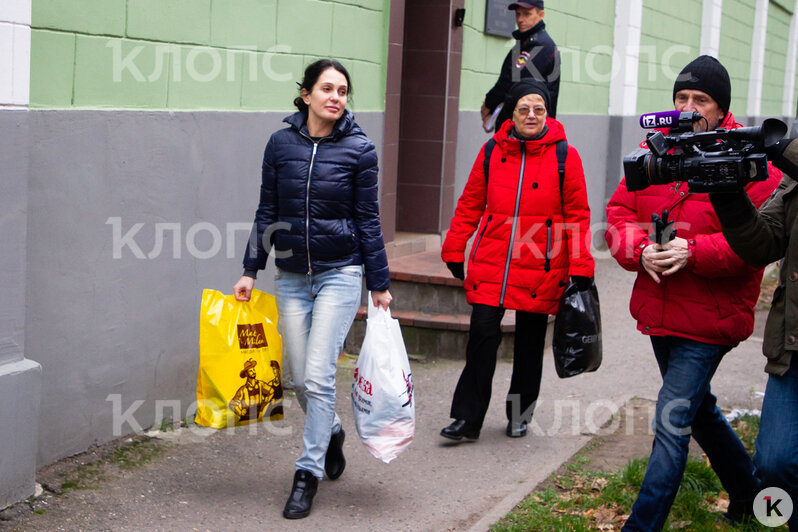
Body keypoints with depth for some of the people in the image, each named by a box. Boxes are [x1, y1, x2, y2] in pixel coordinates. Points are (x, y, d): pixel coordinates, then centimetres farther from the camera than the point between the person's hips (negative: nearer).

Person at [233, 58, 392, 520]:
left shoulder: (359, 149, -4)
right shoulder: (281, 144, 2)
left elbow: (368, 221, -1)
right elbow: (267, 213, 8)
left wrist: (380, 285, 1)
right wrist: (251, 271, 5)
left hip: (340, 273, -3)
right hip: (292, 276, 3)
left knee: (319, 375, -10)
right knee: (301, 378, 8)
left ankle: (308, 474, 1)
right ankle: (332, 432, 38)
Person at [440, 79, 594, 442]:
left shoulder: (564, 156, -2)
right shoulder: (492, 152, 4)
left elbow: (578, 215, -2)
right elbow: (471, 203, 12)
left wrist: (581, 268, -7)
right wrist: (454, 250, 10)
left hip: (541, 266, -1)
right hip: (491, 263, 1)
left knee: (530, 343, 9)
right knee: (482, 333, -6)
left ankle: (519, 415, 28)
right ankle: (468, 419, 3)